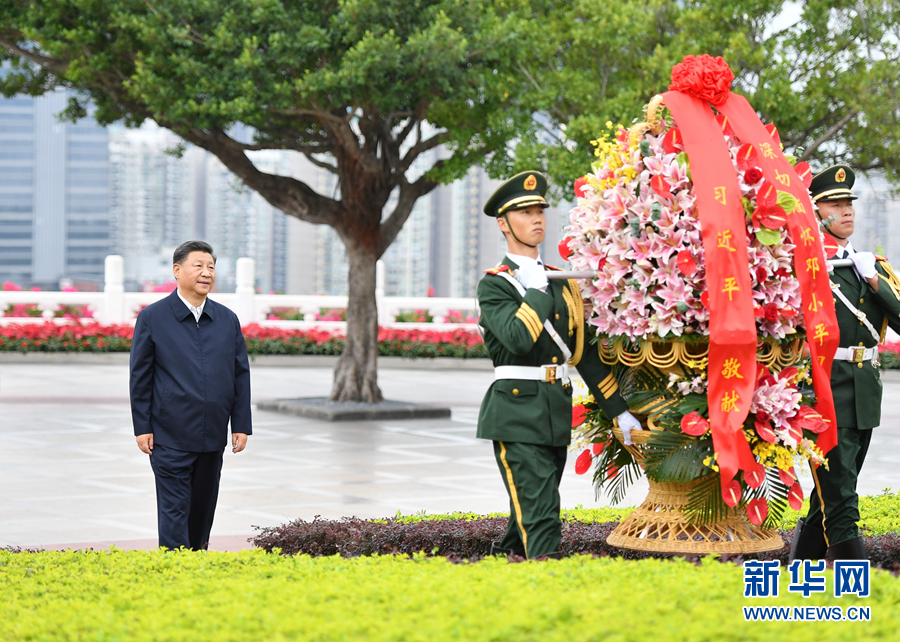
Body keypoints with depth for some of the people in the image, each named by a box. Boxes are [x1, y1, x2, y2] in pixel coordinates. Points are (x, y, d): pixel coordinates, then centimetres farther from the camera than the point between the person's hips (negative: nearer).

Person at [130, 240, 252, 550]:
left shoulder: (228, 320, 8)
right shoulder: (152, 317, -2)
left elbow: (241, 375, 11)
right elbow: (140, 376, -1)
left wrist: (241, 425, 5)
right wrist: (142, 428, -5)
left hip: (213, 437, 4)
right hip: (169, 436, -4)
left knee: (204, 507, 13)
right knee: (174, 509, -6)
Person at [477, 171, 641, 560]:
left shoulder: (561, 282, 16)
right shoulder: (493, 284, -4)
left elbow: (584, 351, 18)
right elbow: (518, 338, -22)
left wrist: (619, 411, 15)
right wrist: (537, 290, -11)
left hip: (557, 411, 7)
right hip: (516, 412, -7)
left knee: (531, 509, 13)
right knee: (539, 512, -12)